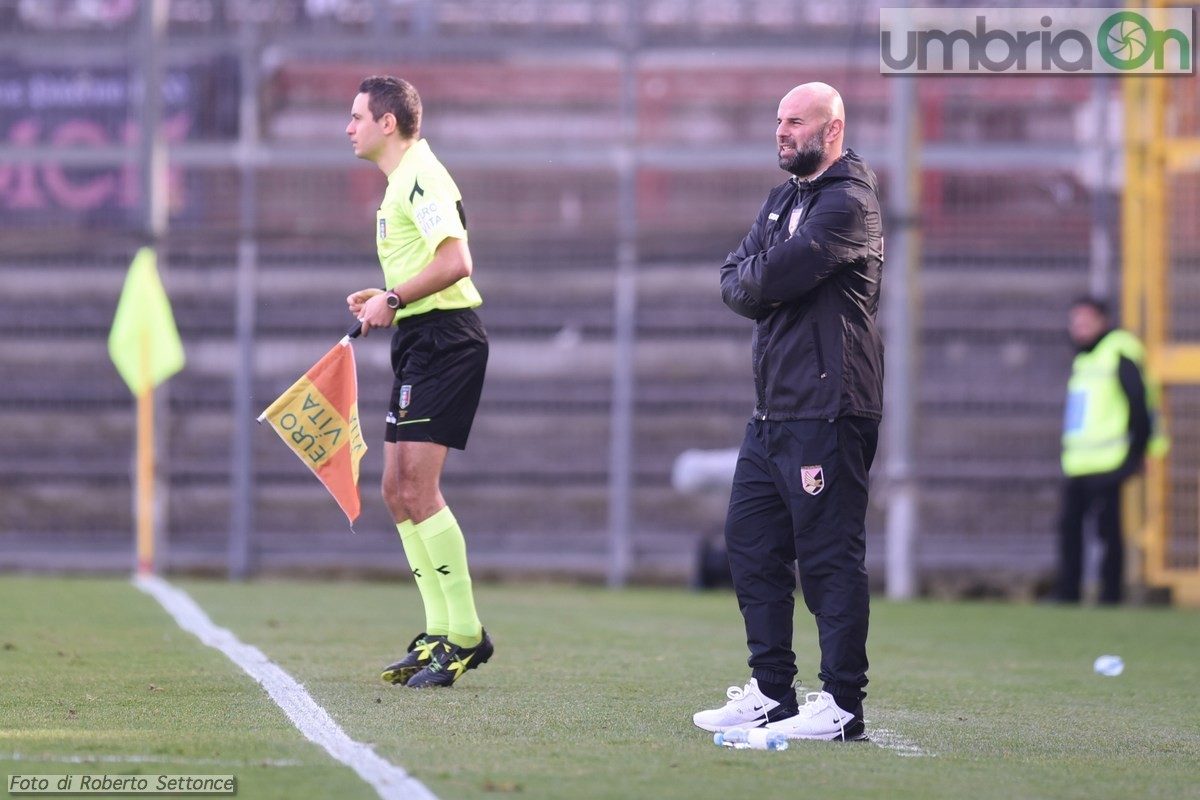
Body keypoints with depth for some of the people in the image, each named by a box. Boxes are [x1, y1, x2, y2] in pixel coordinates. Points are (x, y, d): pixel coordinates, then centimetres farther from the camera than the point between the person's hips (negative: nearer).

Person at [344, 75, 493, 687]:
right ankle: (440, 633, 12)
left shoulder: (421, 177, -13)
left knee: (418, 487, -14)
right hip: (417, 344, 11)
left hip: (444, 340, -11)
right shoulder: (401, 181, 20)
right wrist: (382, 299, 13)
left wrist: (395, 299, -17)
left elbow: (456, 262, -25)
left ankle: (466, 633, -10)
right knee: (397, 489, 9)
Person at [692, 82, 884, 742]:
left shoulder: (848, 203, -10)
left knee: (829, 557, -7)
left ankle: (842, 706, -4)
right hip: (772, 409, 10)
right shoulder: (783, 200, 20)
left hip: (827, 409, -10)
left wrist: (756, 279, 0)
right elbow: (733, 283, 12)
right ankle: (771, 692, 19)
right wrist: (765, 285, -8)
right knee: (750, 544, 12)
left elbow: (779, 273, -21)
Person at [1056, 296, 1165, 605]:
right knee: (1069, 526, 6)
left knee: (1108, 530, -5)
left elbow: (1141, 401, -11)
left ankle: (1110, 596, -2)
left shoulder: (1119, 355, -8)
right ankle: (1068, 594, 10)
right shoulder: (1081, 359, 18)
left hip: (1106, 464, -9)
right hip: (1077, 464, 9)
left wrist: (1138, 449, -11)